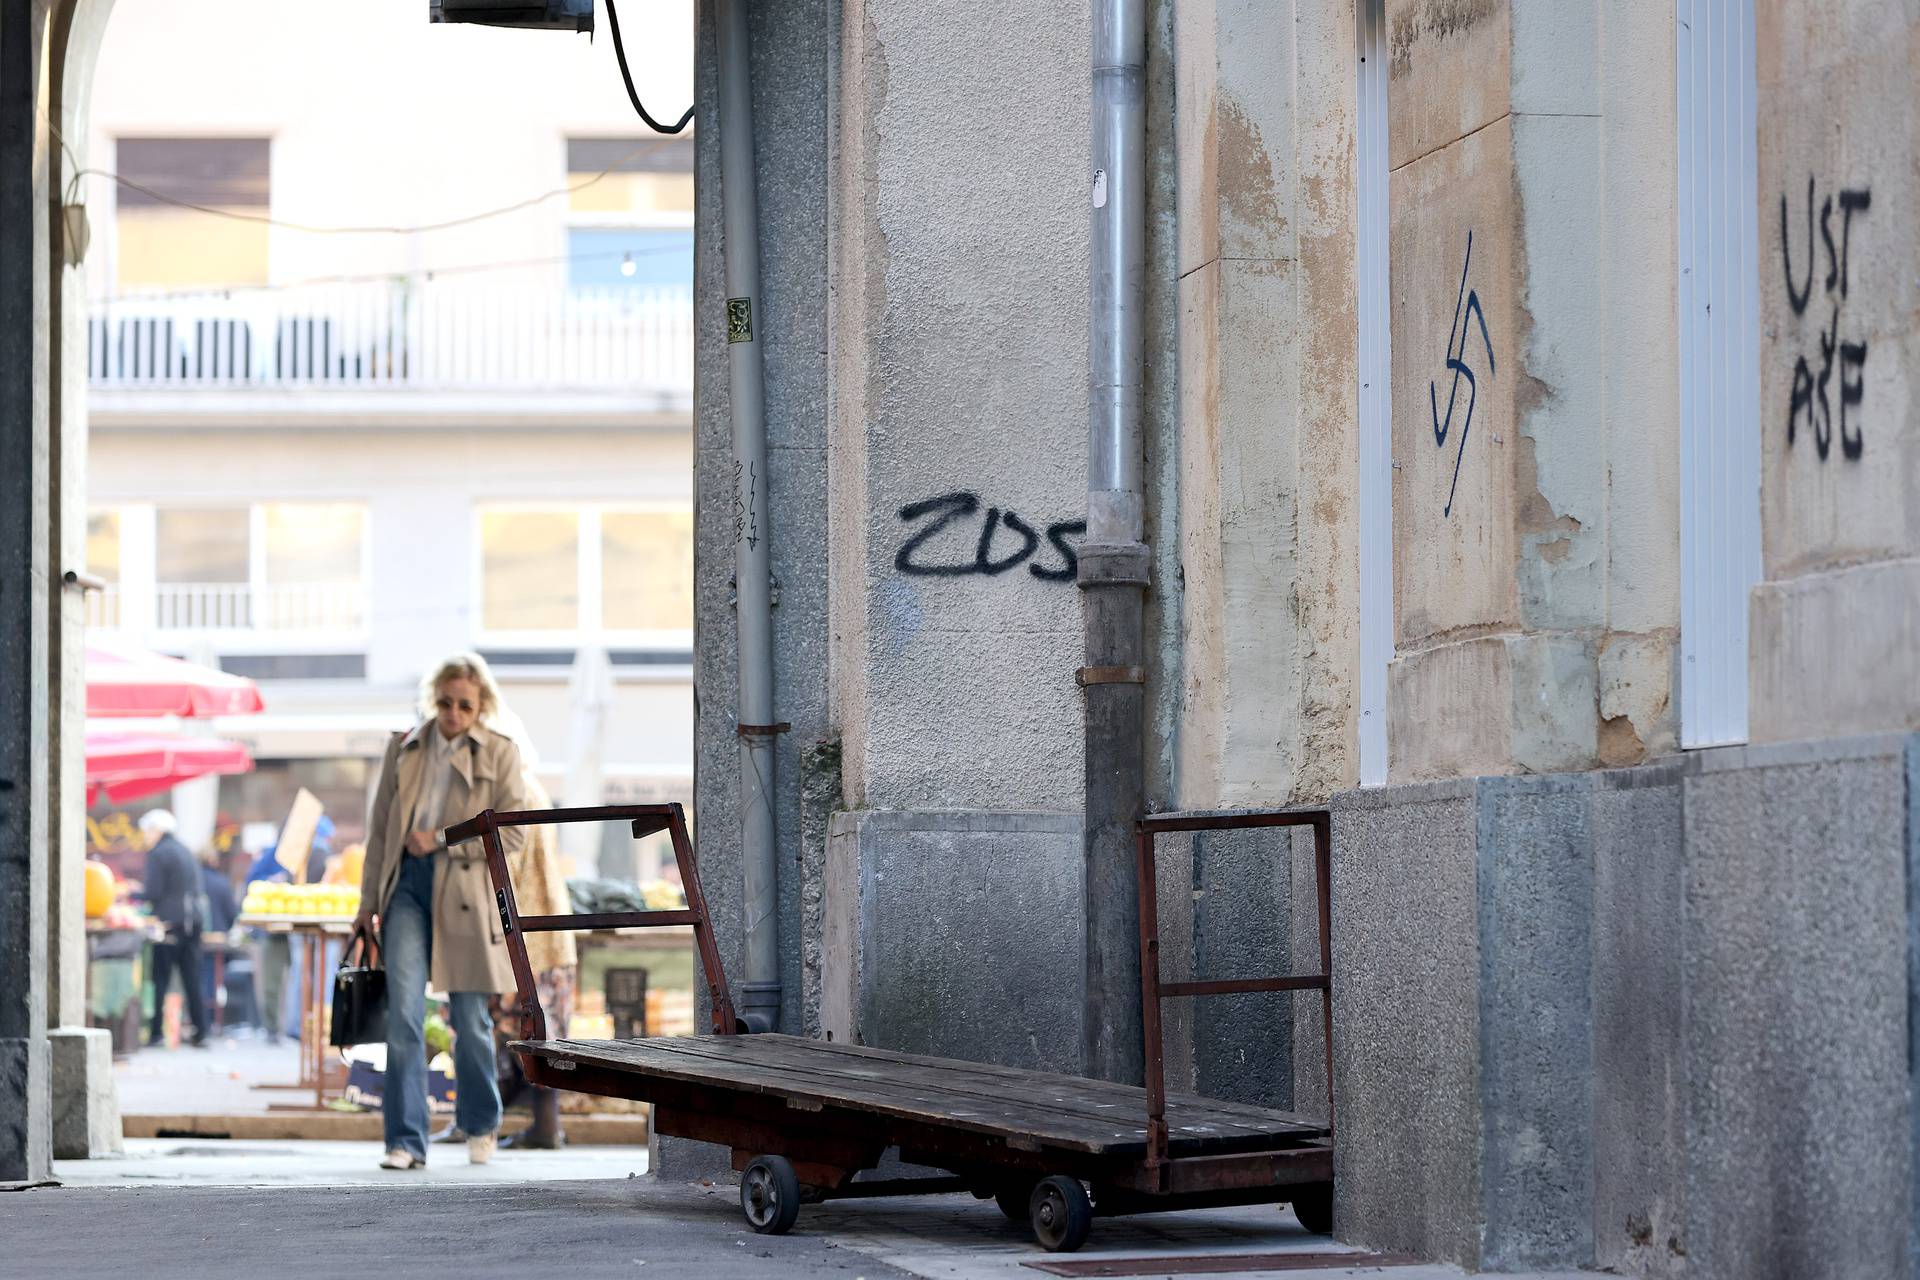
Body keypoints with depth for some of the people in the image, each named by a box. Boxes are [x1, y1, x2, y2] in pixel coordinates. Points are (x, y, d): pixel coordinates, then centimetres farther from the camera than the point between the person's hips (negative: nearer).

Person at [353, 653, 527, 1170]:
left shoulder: (499, 754, 3)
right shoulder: (404, 748, 10)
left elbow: (511, 833, -4)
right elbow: (380, 829, 15)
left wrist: (442, 839, -11)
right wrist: (368, 903, 13)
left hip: (466, 892, -1)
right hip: (407, 884, 1)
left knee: (470, 1020, 7)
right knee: (404, 1015, -12)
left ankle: (480, 1126, 30)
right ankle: (405, 1141, -12)